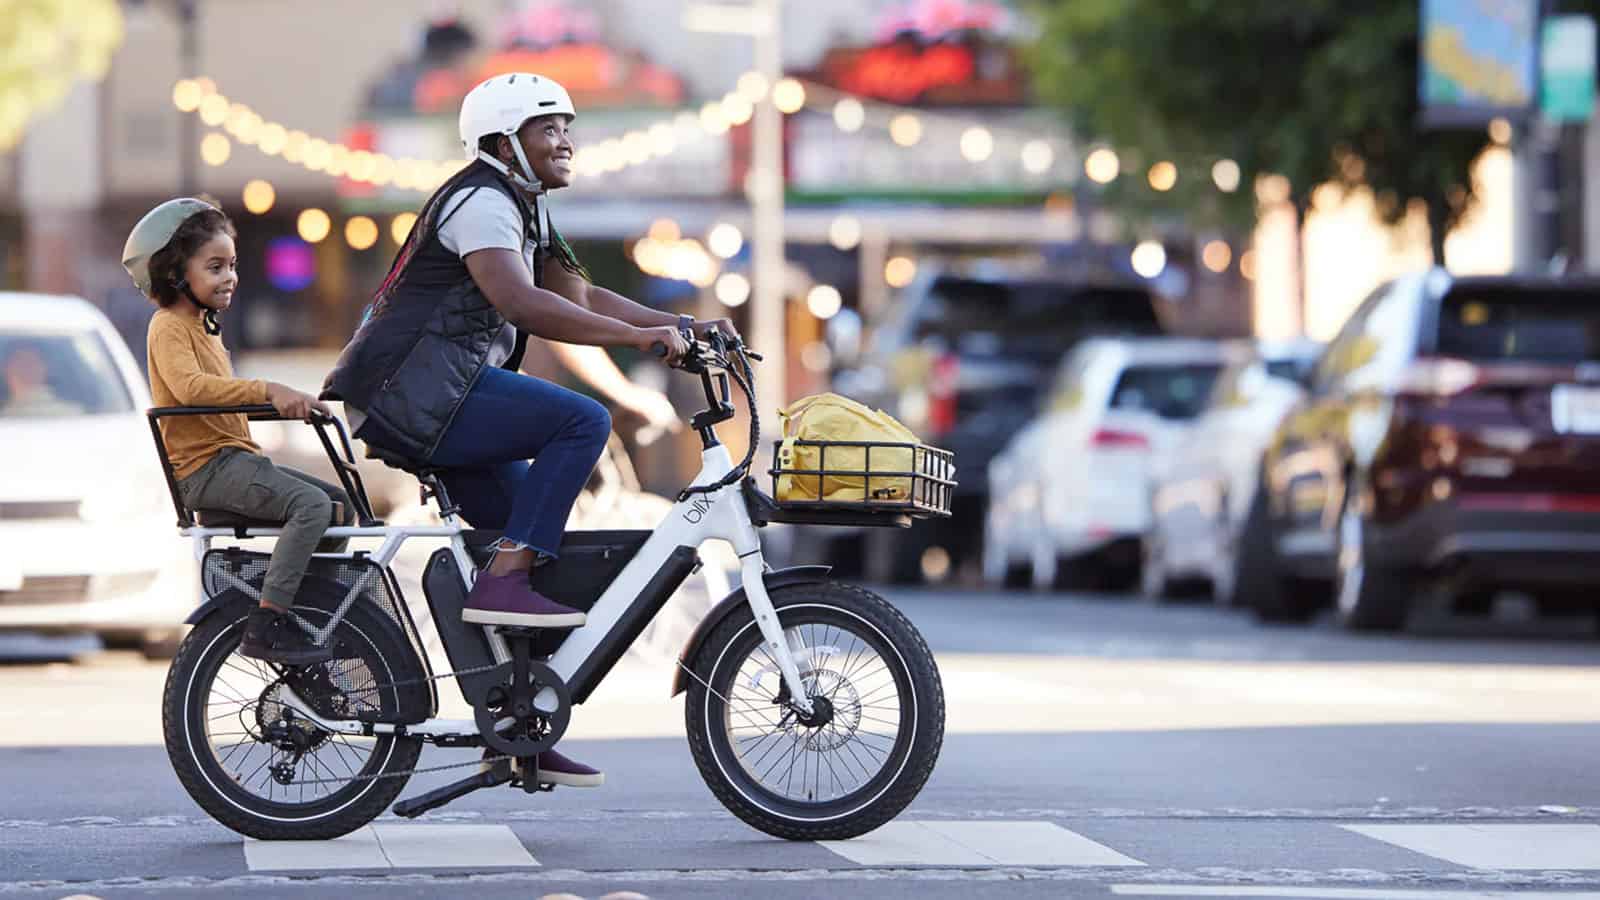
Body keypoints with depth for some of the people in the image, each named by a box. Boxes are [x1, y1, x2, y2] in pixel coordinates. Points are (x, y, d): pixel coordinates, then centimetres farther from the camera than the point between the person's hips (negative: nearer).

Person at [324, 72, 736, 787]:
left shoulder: (525, 209, 21)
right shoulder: (482, 201, -12)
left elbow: (580, 297, 22)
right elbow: (519, 302, -27)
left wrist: (684, 325, 10)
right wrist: (637, 337, -30)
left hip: (436, 399, 11)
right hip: (413, 391, -11)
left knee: (541, 535, 8)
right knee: (584, 421, -21)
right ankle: (502, 585, -21)